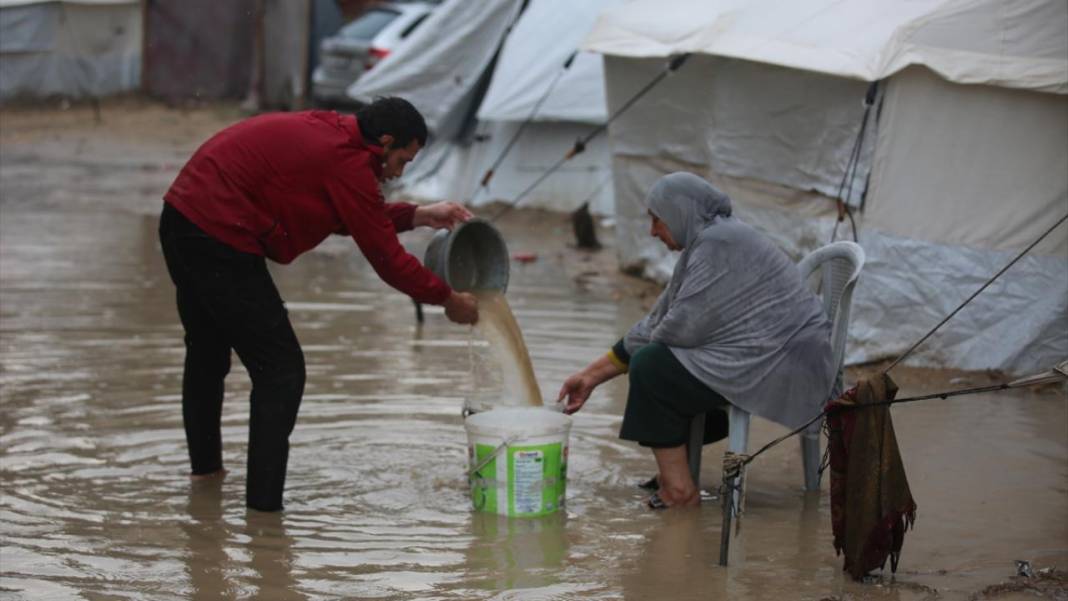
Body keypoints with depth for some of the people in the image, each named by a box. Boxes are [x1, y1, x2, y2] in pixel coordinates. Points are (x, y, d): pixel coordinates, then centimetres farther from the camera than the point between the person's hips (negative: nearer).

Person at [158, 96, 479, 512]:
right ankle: (264, 508, -5)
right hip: (219, 241, -10)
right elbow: (386, 257, -9)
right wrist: (447, 299, 2)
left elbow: (354, 217, 27)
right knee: (281, 370, -4)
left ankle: (205, 468, 46)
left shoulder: (326, 133, 13)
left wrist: (418, 216, 23)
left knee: (207, 354, 27)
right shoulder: (348, 162, -15)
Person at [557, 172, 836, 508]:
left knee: (651, 367, -12)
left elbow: (684, 328, -19)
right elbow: (660, 323, 18)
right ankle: (674, 472, 28)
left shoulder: (717, 243, -15)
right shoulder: (705, 242, 17)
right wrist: (593, 375, 17)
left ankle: (679, 489, -6)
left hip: (780, 369, -10)